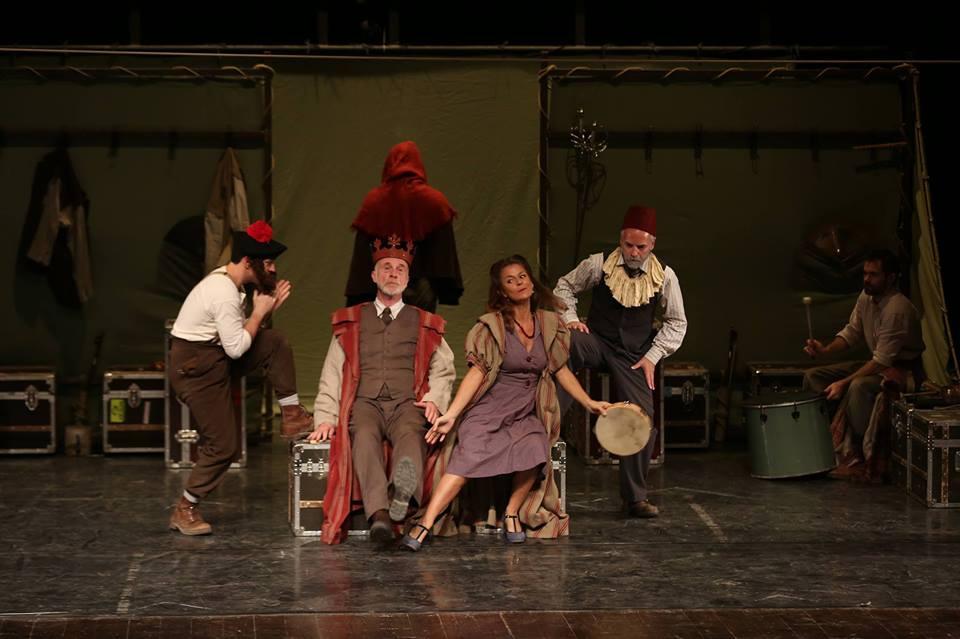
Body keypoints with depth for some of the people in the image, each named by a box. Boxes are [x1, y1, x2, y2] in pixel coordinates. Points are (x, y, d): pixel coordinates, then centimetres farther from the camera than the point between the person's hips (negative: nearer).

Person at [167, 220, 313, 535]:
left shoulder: (224, 280, 6)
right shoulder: (224, 294, -24)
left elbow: (238, 333, 9)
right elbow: (236, 347, -21)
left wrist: (267, 308, 0)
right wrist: (260, 312, -11)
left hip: (215, 355, 9)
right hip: (196, 367, -9)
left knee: (275, 343, 2)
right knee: (224, 445, -4)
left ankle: (291, 416, 7)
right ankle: (185, 510, 9)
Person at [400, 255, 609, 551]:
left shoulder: (549, 324, 6)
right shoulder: (492, 326, -5)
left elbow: (560, 370, 15)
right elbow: (477, 373, -9)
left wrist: (590, 403, 13)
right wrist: (451, 414, -18)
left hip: (527, 414, 3)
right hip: (489, 410, -3)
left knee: (534, 449, -29)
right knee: (468, 457, -27)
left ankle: (512, 513, -7)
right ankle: (424, 526, -33)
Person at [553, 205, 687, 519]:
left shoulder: (664, 276, -2)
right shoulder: (599, 264, -4)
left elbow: (677, 323, 7)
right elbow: (565, 286, 11)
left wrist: (653, 355, -3)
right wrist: (570, 319, -6)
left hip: (634, 357, 1)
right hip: (597, 342, -1)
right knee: (564, 345, -37)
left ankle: (635, 497, 10)